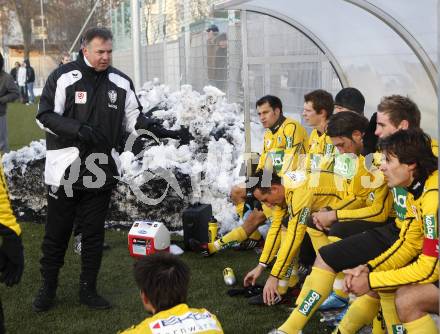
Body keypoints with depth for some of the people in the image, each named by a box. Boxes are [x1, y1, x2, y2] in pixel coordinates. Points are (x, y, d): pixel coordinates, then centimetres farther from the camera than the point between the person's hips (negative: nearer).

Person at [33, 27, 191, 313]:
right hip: (65, 169, -3)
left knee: (94, 233, 10)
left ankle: (88, 289, 21)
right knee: (57, 233, 7)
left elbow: (134, 118, 8)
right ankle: (48, 288, 23)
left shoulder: (121, 82, 5)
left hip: (101, 171, 3)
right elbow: (45, 116, -9)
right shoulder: (63, 77, -7)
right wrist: (79, 129, -23)